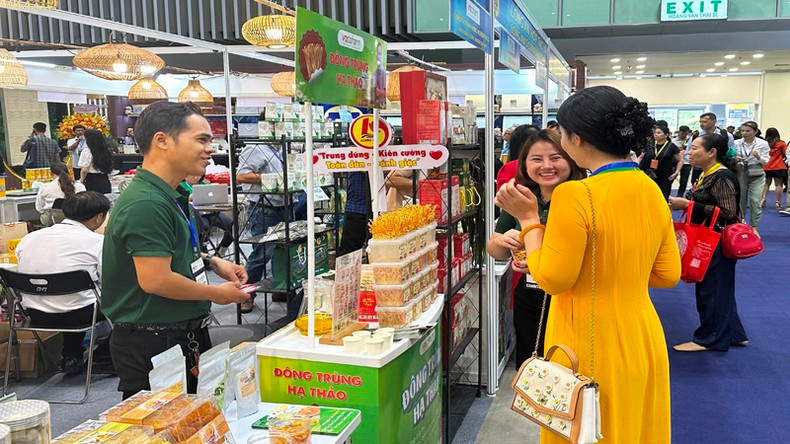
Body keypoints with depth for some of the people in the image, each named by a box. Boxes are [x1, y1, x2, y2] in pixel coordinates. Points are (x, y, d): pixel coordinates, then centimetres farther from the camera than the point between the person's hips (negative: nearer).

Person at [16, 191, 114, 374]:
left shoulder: (28, 238, 5)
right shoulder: (97, 241, -11)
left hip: (35, 315, 6)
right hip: (76, 315, -6)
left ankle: (71, 359, 30)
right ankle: (103, 359, 17)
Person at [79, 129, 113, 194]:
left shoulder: (86, 152, -9)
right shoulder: (105, 151, 7)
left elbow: (84, 170, -12)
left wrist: (82, 179, 4)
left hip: (92, 183, -5)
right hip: (105, 182, 5)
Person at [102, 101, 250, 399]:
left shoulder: (172, 196, 11)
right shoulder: (146, 204, -24)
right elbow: (155, 280, -28)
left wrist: (213, 262, 8)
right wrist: (217, 294, -15)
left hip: (185, 335, 10)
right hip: (152, 342, -10)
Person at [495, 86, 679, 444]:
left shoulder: (574, 195, -22)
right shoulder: (651, 190, 0)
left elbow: (552, 280, -16)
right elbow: (668, 274, 6)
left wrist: (528, 219, -7)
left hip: (592, 347, -6)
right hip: (641, 340, 6)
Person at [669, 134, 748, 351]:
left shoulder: (722, 177, -20)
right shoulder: (707, 174, 9)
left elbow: (728, 212, -26)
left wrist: (689, 205, -25)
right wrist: (685, 204, 5)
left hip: (717, 244, -10)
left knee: (710, 289, 1)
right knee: (721, 289, 17)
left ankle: (709, 339, 14)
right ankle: (733, 333, 29)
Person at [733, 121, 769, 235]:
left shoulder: (763, 143, -2)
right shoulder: (737, 143, 1)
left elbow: (766, 161, -1)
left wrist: (758, 157, -20)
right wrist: (735, 160, -15)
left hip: (756, 175, -2)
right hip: (740, 174, 2)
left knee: (755, 202, -7)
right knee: (740, 200, 8)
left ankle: (754, 228, 2)